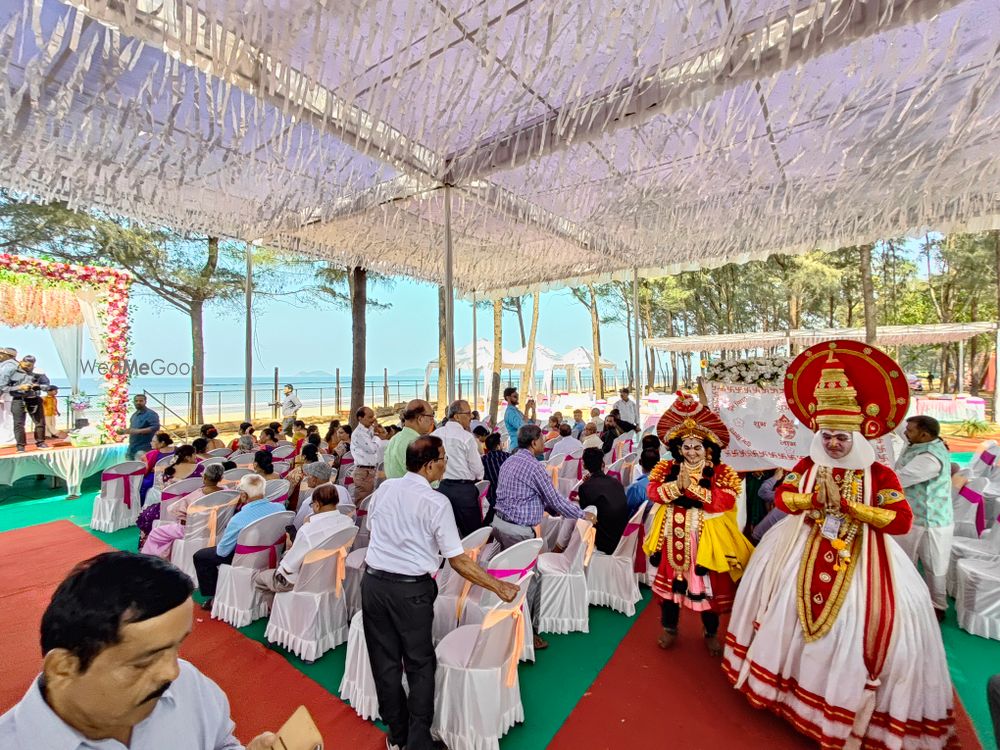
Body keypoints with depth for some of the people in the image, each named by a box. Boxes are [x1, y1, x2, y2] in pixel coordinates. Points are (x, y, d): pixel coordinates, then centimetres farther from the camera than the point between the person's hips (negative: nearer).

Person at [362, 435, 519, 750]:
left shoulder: (384, 488, -2)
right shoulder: (436, 502, -17)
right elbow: (458, 561, -14)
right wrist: (499, 587, -5)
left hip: (374, 580, 5)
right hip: (412, 589, -5)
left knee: (385, 661, 19)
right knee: (420, 665, 16)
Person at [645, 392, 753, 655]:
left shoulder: (721, 473, -9)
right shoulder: (667, 468, -2)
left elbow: (725, 501, -23)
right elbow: (652, 492, -12)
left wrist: (693, 485, -24)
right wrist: (677, 485, -25)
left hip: (706, 537, -2)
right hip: (673, 536, 2)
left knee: (708, 587, 13)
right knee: (670, 581, 15)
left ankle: (711, 634, 40)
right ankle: (669, 629, 37)